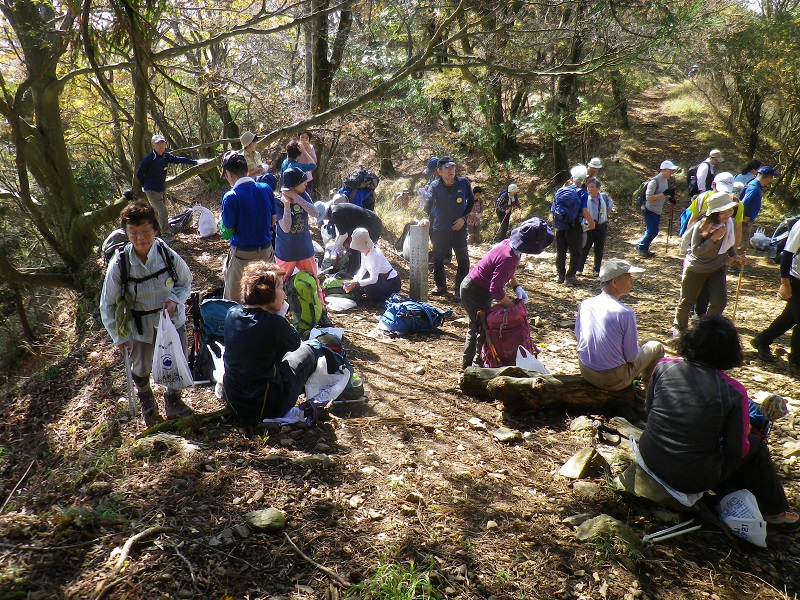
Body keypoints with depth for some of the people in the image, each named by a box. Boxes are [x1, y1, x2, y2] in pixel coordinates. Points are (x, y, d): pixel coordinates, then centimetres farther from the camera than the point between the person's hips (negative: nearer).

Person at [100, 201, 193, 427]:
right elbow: (107, 304, -8)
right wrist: (119, 337, -7)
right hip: (140, 326, 0)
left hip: (173, 321, 0)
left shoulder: (169, 256, -19)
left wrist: (175, 300, -21)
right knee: (141, 369, 23)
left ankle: (173, 399, 50)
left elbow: (186, 283, -1)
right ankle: (146, 400, 59)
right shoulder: (118, 264, -21)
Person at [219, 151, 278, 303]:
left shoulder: (230, 197, -18)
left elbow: (228, 229, -11)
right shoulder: (266, 189, -5)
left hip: (242, 252, -4)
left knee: (234, 296, 12)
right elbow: (273, 220, 5)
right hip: (266, 249, 4)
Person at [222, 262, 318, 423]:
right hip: (265, 408, -6)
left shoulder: (232, 313, -6)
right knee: (306, 351, 16)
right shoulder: (274, 323, -24)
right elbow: (295, 343, -2)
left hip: (233, 401, 6)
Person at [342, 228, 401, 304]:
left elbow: (373, 279, -31)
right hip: (380, 278, 9)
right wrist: (354, 281, -11)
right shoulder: (364, 251, -7)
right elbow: (363, 268, 4)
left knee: (369, 288, -28)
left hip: (392, 282, -9)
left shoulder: (376, 255, -30)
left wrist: (356, 283, -35)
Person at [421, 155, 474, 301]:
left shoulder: (464, 183, -4)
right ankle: (440, 285, 32)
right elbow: (428, 203, -16)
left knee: (463, 259, 0)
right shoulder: (435, 186, -5)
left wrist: (463, 218, -4)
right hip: (439, 229, 1)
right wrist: (426, 218, -35)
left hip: (458, 228, -1)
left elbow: (471, 201, 8)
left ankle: (461, 289, 11)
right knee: (438, 258, 13)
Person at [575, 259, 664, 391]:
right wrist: (634, 338, 7)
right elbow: (632, 356, -16)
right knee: (656, 347, 16)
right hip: (614, 380, -6)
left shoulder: (584, 304, -7)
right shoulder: (625, 313, -23)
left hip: (585, 372, 6)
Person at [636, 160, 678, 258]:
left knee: (652, 231, 12)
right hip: (650, 210, -9)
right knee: (653, 231, -9)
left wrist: (670, 198, 0)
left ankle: (644, 248, 25)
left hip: (657, 211, 9)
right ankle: (641, 247, 9)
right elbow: (648, 198, -24)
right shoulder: (654, 181, -20)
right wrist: (664, 194, -27)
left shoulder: (666, 180, 8)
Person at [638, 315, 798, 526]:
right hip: (693, 480, -4)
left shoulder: (664, 366, -10)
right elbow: (736, 451, -9)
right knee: (756, 446, 20)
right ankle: (775, 511, 38)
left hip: (650, 459, 4)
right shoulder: (734, 392, -16)